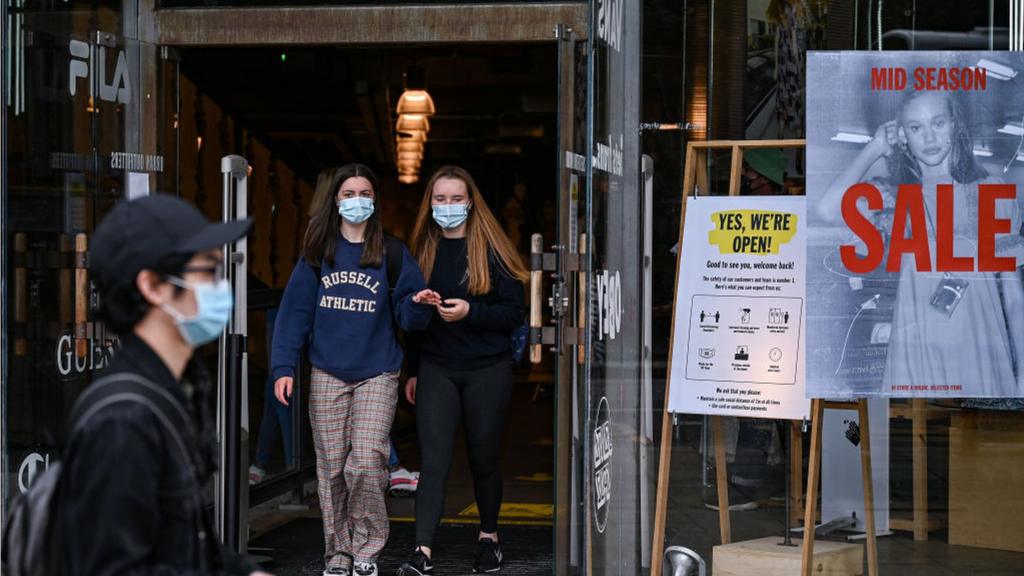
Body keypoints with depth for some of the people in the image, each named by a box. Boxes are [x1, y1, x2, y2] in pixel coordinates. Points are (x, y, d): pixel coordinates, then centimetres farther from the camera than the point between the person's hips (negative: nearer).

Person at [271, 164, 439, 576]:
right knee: (331, 467, 4)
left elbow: (407, 317, 3)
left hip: (376, 375, -2)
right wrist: (283, 367, -4)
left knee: (365, 464, -12)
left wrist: (419, 305, -20)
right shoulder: (318, 252, 7)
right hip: (327, 376, 2)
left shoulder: (392, 253, 3)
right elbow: (295, 311, 4)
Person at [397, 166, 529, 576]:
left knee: (484, 458, 9)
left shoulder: (492, 250, -4)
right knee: (433, 460, -8)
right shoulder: (424, 250, 8)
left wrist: (470, 312, -21)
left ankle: (489, 537, 30)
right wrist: (412, 371, 16)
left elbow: (514, 312, -6)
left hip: (487, 372, -2)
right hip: (437, 370, 2)